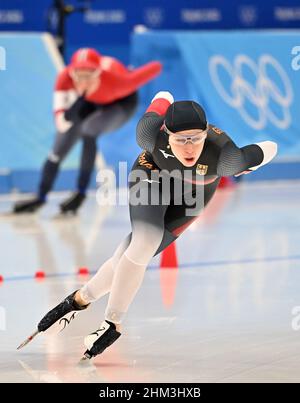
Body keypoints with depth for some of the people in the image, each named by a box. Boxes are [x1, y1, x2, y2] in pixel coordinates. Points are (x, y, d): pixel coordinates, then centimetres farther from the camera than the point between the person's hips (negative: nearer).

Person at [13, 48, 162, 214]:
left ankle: (81, 193, -14)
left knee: (88, 130, -29)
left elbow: (155, 68, -29)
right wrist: (79, 98, -55)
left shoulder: (117, 81, -43)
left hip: (122, 102, -3)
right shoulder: (65, 79, -37)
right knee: (58, 151, 1)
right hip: (90, 102, 3)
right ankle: (40, 198, 22)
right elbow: (62, 124, -41)